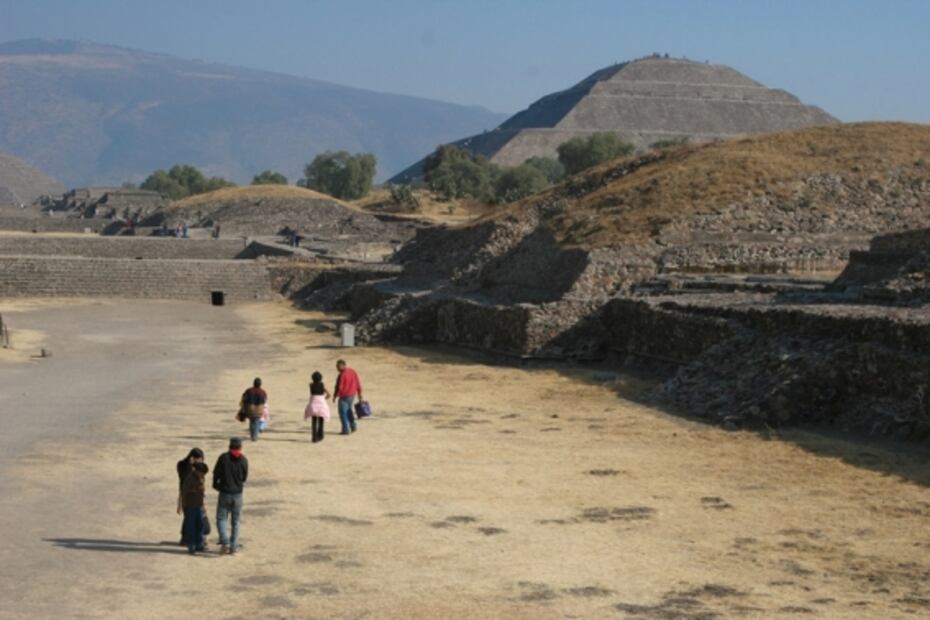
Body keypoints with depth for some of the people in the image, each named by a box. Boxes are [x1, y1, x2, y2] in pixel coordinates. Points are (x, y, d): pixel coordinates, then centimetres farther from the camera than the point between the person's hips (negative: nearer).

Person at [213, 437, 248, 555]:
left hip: (224, 493, -2)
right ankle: (234, 546, 10)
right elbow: (245, 477, 3)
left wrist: (216, 485, 15)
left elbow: (216, 473, -4)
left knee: (221, 519, 7)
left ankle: (225, 542, -12)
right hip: (238, 494, 2)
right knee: (235, 521, 11)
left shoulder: (223, 458, -9)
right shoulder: (244, 460, -4)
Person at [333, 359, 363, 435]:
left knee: (343, 413, 4)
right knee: (348, 410, 25)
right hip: (352, 395, 8)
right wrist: (359, 394, 15)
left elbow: (339, 387, -19)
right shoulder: (353, 372, 1)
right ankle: (353, 427, 24)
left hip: (344, 396, -8)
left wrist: (335, 396, -6)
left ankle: (346, 430, 4)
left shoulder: (342, 375, -22)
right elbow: (358, 384, 5)